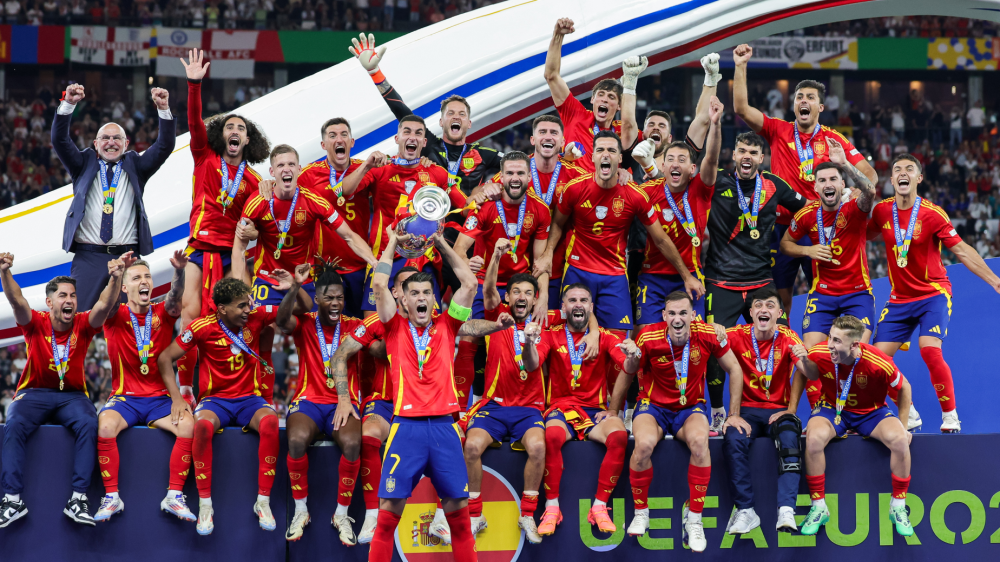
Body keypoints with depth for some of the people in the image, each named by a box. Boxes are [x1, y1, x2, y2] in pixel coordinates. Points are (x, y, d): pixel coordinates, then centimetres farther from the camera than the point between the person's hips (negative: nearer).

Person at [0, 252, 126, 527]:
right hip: (34, 393, -1)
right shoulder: (36, 324, -3)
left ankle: (78, 498, -33)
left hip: (72, 395, 1)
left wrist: (115, 278, -36)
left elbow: (104, 305, -17)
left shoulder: (83, 325, 0)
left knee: (88, 424, -31)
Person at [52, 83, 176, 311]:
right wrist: (68, 104, -12)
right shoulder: (84, 165, 14)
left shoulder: (135, 167, 14)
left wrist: (164, 110, -10)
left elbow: (164, 146, 4)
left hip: (127, 257, 0)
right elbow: (60, 140, 2)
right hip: (89, 257, 0)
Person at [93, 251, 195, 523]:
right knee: (106, 425, -33)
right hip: (124, 396, -1)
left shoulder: (163, 314, 6)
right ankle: (112, 497, -22)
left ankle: (174, 495, -20)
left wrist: (179, 271, -40)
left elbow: (176, 298, -16)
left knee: (188, 424, -28)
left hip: (160, 398, 1)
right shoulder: (116, 316, 2)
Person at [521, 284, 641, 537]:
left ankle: (599, 507, -21)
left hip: (596, 410, 1)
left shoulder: (604, 338, 8)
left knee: (619, 435, -31)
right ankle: (552, 508, -24)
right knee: (552, 436, -36)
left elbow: (627, 367, -6)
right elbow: (531, 365, -10)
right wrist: (530, 342, -33)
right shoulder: (552, 336, 6)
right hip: (561, 407, -1)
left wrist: (632, 357, -31)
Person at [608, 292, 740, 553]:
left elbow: (734, 369, 3)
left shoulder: (707, 335, -13)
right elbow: (626, 374, 3)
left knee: (700, 441, -35)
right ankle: (641, 514, -12)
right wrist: (612, 412, 12)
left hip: (690, 408, 1)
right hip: (653, 406, -1)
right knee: (644, 443, -35)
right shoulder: (648, 337, -15)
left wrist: (734, 414, 4)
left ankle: (693, 519, -19)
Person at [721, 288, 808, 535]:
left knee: (789, 440, -31)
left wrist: (804, 359, -38)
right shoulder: (738, 336, -2)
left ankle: (786, 512, -36)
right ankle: (745, 510, -24)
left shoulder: (787, 337, -1)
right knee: (734, 439, -30)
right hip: (747, 409, 0)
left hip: (779, 410, 0)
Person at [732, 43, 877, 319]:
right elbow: (741, 108, -2)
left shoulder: (834, 139, 4)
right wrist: (741, 67, -7)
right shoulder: (778, 131, 6)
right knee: (780, 298, 1)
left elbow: (870, 175, 4)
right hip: (783, 226, 0)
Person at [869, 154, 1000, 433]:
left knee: (930, 350, -25)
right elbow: (865, 235, 20)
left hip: (933, 294, -5)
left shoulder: (931, 213, -13)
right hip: (899, 298, 5)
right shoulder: (882, 211, -1)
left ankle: (950, 417, -12)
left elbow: (962, 250, -11)